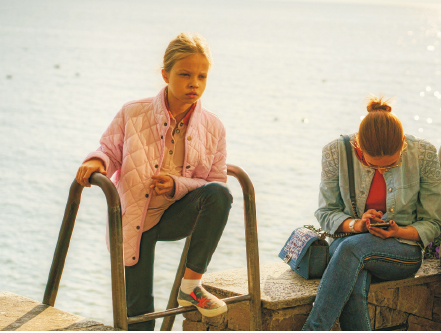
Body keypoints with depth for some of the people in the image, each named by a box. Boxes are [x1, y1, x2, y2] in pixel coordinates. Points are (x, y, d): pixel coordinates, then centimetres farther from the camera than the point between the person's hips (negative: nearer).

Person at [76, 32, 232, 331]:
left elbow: (216, 183, -4)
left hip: (176, 215, 1)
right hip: (134, 219, -1)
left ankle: (191, 285, -19)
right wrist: (97, 162, -23)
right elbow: (110, 150, 2)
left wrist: (177, 185, -22)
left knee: (220, 194, -31)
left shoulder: (213, 128, -9)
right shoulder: (132, 114, -12)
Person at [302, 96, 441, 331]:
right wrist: (356, 224, -18)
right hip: (348, 241, 1)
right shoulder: (336, 153, -10)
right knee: (354, 287, -36)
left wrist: (399, 232, -20)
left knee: (351, 248, -35)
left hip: (403, 248, -1)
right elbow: (325, 212, 3)